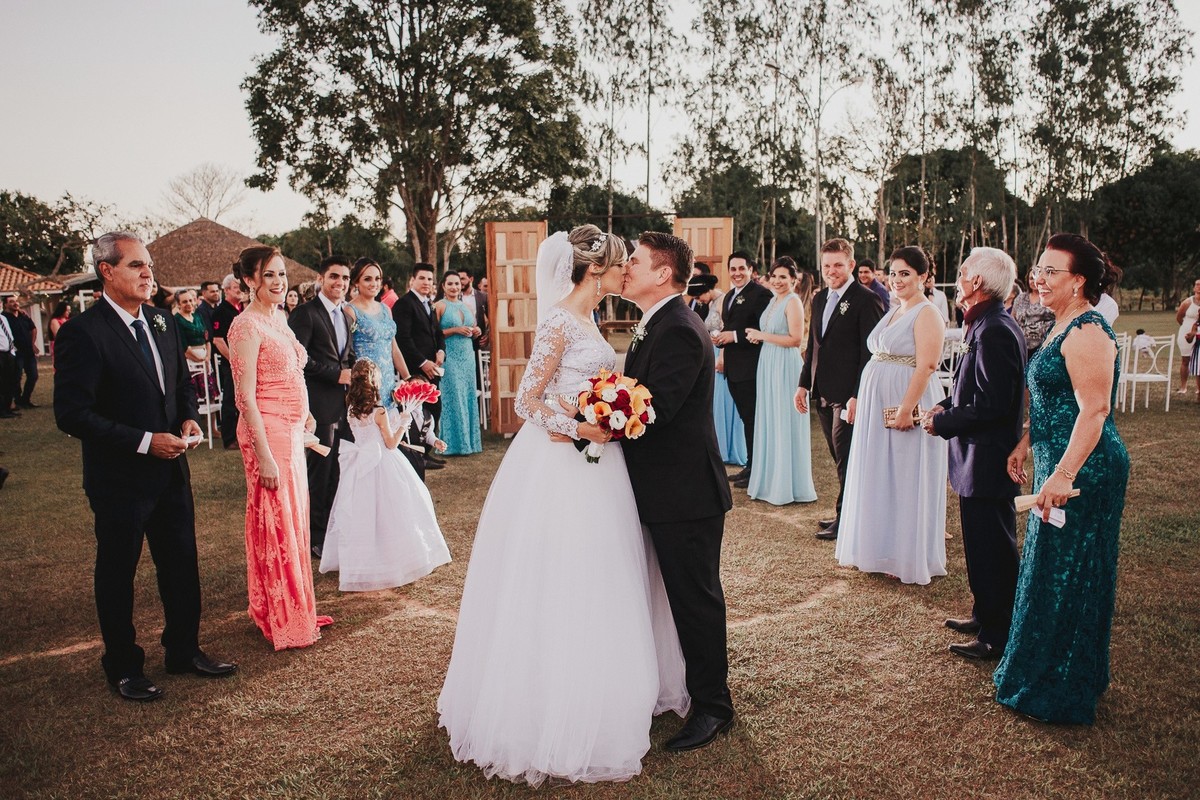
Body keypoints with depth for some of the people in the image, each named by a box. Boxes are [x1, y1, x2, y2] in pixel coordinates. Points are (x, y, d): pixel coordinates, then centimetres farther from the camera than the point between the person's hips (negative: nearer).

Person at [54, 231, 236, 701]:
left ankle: (184, 650, 34)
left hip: (171, 469, 7)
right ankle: (124, 668, 29)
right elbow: (71, 414, -20)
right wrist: (145, 442, -22)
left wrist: (188, 418, -2)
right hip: (120, 478, -6)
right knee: (117, 574, 12)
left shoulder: (162, 323, 6)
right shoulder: (83, 333, -16)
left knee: (182, 565, 16)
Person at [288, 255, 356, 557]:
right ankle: (316, 537, 11)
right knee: (321, 469, -1)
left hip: (344, 401, 7)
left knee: (340, 468, 12)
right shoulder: (306, 313, -8)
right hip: (321, 403, -7)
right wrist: (337, 374, -17)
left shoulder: (345, 314, 17)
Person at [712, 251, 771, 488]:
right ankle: (749, 466, 24)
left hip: (750, 368, -9)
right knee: (745, 418, 15)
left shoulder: (760, 294, -11)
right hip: (733, 368, 9)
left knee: (752, 419, -3)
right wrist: (720, 339, 5)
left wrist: (734, 335, -20)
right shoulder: (729, 296, 18)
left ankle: (755, 470, 6)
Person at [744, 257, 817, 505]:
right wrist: (758, 337, 4)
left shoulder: (793, 302, -11)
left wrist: (762, 336, -14)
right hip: (768, 364, 9)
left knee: (785, 423, -2)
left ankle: (788, 485, 8)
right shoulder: (773, 301, 15)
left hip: (785, 366, -9)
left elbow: (795, 339, -18)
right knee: (768, 422, 11)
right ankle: (770, 479, 21)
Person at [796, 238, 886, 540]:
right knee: (839, 457, 15)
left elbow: (870, 353, -14)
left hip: (848, 394, -7)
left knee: (846, 458, 1)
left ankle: (845, 518, 13)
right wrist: (804, 384, 14)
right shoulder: (819, 299, 13)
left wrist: (858, 396, -19)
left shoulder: (866, 299, -10)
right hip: (822, 393, 7)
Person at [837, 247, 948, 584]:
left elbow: (926, 366, -20)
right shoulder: (893, 312, 16)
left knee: (905, 480, 1)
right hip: (878, 405, 9)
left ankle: (908, 557, 14)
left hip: (907, 405, -9)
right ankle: (883, 549, 27)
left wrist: (906, 409, -25)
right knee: (881, 477, 14)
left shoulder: (927, 314, -11)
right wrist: (862, 400, 12)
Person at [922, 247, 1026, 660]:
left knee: (991, 550, 2)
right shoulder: (990, 325, 9)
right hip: (982, 457, 10)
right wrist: (946, 406, 6)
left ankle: (997, 637, 14)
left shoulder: (993, 332, -22)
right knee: (984, 546, 20)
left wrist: (942, 422, -13)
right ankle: (986, 616, 35)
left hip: (987, 460, -10)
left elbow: (989, 405, -25)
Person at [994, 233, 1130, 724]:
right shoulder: (1063, 327, 13)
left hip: (1084, 472, -10)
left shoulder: (1086, 333, -19)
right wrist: (1026, 444, 16)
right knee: (1054, 573, 19)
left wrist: (1063, 476, -30)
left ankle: (1060, 694, 17)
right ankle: (1044, 674, 35)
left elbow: (1095, 410, -25)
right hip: (1061, 465, 10)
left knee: (1063, 578, 1)